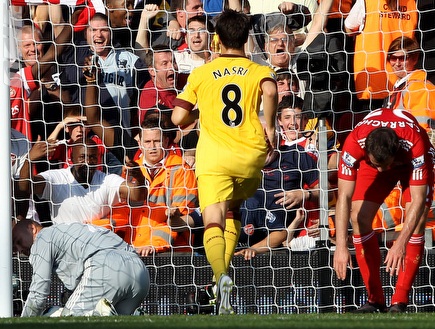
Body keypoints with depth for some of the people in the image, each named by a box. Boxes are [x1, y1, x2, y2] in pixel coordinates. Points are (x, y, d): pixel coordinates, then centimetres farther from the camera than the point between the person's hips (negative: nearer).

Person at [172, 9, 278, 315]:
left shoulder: (200, 74, 9)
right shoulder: (260, 71, 9)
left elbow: (179, 118, 4)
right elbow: (270, 91, -16)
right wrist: (270, 126, -5)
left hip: (213, 157, -2)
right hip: (251, 156, 2)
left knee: (213, 222, -12)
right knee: (233, 209, 28)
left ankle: (221, 275, -40)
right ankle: (224, 266, 11)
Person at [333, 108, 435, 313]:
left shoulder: (415, 145, -43)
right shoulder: (354, 144, -39)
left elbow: (418, 200, -41)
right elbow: (344, 197, -38)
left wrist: (401, 243, -50)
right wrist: (341, 246, -46)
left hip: (410, 162, -2)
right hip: (372, 157, 2)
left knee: (417, 222, -20)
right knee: (359, 218, -15)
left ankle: (399, 302, -17)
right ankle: (375, 299, -6)